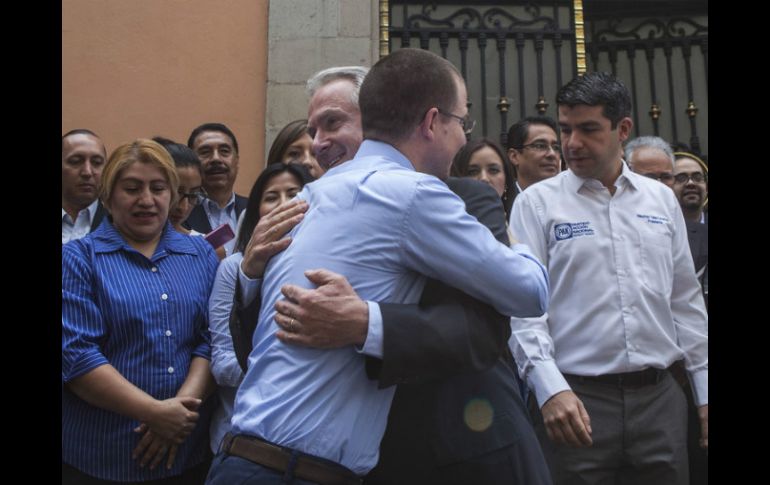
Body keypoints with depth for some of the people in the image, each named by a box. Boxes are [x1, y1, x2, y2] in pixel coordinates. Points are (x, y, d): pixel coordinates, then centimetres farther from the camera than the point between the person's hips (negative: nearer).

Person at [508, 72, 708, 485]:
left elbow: (685, 300, 13)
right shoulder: (536, 202, -2)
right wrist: (551, 389, -19)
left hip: (660, 395, 4)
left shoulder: (662, 199, 11)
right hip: (575, 400, -3)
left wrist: (704, 388, 12)